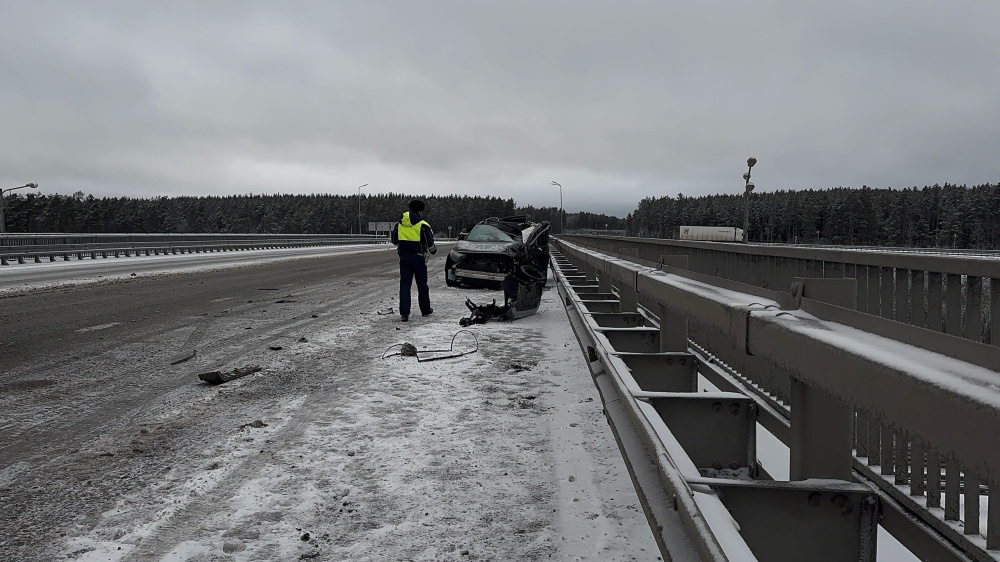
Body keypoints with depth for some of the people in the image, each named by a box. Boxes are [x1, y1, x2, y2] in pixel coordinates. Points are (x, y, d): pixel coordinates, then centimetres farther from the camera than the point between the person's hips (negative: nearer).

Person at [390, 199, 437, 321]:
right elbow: (430, 243, -9)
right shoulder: (423, 225, -10)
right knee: (422, 285, 12)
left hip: (404, 258, 3)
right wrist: (433, 250, 13)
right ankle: (425, 310, 25)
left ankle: (404, 313, -7)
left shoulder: (398, 224, 5)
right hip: (418, 258, -3)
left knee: (404, 285, 2)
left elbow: (394, 241, 16)